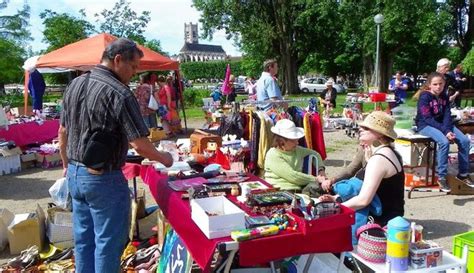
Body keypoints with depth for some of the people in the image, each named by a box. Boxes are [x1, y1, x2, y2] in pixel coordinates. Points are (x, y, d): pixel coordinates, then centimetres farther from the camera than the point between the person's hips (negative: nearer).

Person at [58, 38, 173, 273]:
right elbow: (140, 145, -20)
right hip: (103, 179, -8)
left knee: (83, 239, 19)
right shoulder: (119, 93, -19)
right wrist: (163, 158, -2)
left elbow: (63, 132, 12)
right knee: (108, 242, 7)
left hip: (75, 174, 8)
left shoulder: (74, 85, 4)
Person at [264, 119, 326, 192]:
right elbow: (293, 176, -17)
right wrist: (315, 179, -9)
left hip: (298, 191, 6)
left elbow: (314, 154, 30)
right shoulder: (272, 155, -10)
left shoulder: (297, 150, 12)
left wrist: (321, 169, 13)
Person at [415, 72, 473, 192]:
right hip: (426, 125, -7)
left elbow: (447, 115, -2)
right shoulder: (425, 97, -15)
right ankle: (441, 177, -21)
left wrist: (447, 129, -21)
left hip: (442, 124, 7)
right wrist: (445, 131, -26)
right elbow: (428, 119, -21)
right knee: (444, 142, -33)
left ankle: (463, 173, 4)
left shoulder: (444, 96, 5)